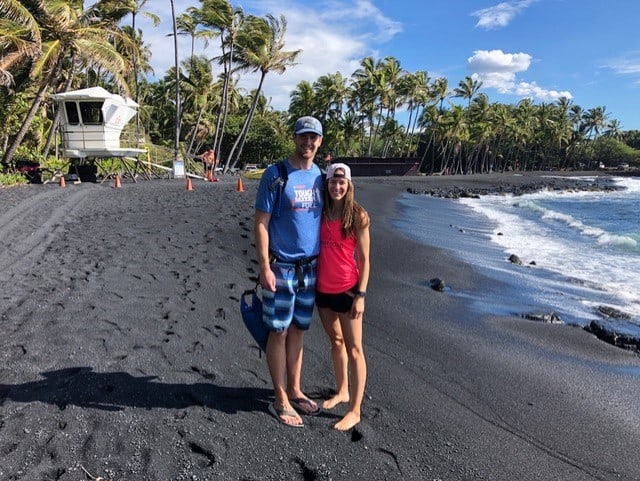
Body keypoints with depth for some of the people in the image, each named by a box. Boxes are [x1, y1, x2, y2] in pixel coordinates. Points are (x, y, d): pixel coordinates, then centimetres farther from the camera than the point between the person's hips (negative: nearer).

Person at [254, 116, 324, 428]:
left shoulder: (321, 176, 9)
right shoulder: (275, 175, -8)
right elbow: (260, 223, -10)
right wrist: (265, 267, -16)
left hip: (311, 267, 5)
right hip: (281, 267, -5)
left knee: (297, 330, 15)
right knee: (279, 332, 4)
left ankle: (295, 391, 29)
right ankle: (280, 400, 18)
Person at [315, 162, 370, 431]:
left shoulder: (358, 216, -9)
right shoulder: (320, 213, 3)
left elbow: (364, 259, -8)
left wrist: (361, 295, -12)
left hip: (347, 290, -5)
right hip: (322, 288, 5)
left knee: (354, 349, 3)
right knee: (335, 342, 20)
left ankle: (355, 411, 14)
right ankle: (342, 391, 39)